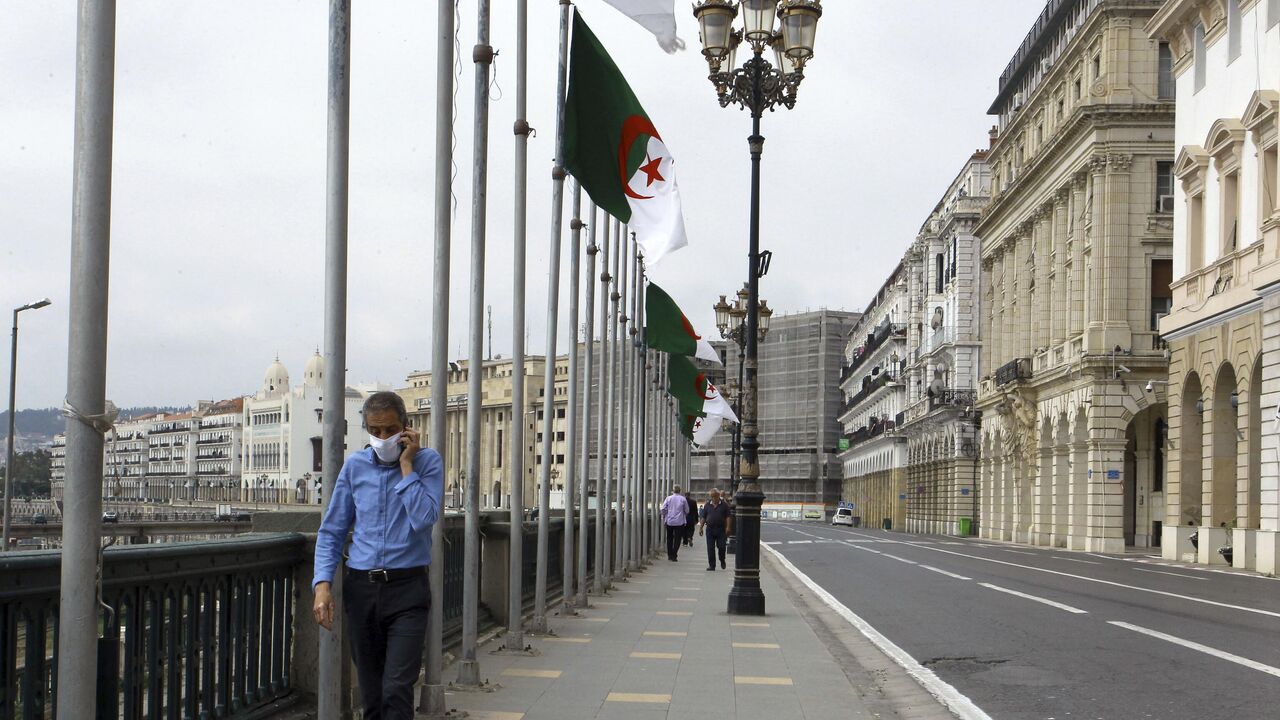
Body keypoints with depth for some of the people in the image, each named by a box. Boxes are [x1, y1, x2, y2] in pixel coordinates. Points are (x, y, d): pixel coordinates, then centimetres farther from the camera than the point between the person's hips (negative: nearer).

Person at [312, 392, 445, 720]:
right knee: (371, 691, 11)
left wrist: (406, 464, -13)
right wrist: (322, 584, -3)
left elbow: (424, 519, -16)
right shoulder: (355, 466, 8)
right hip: (360, 589, 4)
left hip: (406, 589, -4)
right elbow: (331, 530, 10)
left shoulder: (427, 462, -1)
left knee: (397, 688, -15)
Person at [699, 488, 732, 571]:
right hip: (710, 529, 2)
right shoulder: (707, 505, 8)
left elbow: (728, 517, -1)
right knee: (710, 548, 1)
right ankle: (711, 565, 7)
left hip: (721, 529, -2)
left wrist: (728, 527, -11)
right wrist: (700, 528, 6)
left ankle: (722, 561, 22)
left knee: (721, 546, -4)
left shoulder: (724, 505, 1)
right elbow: (703, 517, 11)